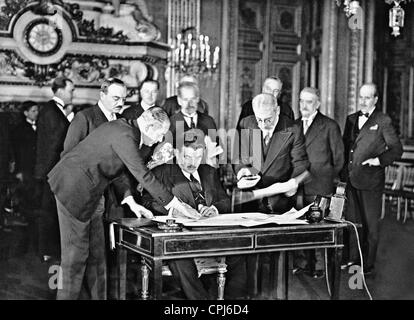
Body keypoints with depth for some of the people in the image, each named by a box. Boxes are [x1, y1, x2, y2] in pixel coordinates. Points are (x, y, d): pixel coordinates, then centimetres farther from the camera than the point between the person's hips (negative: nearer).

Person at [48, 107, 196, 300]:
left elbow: (121, 169, 17)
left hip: (88, 192, 10)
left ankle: (98, 296, 19)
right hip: (73, 189, -10)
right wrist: (174, 203, -19)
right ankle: (67, 295, 7)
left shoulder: (125, 128, 8)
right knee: (76, 253, -3)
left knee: (96, 252, 12)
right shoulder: (125, 136, -22)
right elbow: (143, 176, -24)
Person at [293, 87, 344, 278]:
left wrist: (331, 180, 2)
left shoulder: (330, 126, 0)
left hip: (320, 186, -4)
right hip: (298, 186, 4)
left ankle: (318, 266, 7)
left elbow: (338, 157, 3)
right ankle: (301, 262, 15)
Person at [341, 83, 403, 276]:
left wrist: (380, 160, -17)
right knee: (352, 220, 14)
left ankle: (368, 265, 11)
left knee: (370, 223, 3)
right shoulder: (351, 119, 12)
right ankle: (351, 257, 27)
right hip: (351, 179, 6)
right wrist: (343, 172, 9)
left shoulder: (383, 121, -6)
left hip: (371, 180, -6)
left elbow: (397, 149, -3)